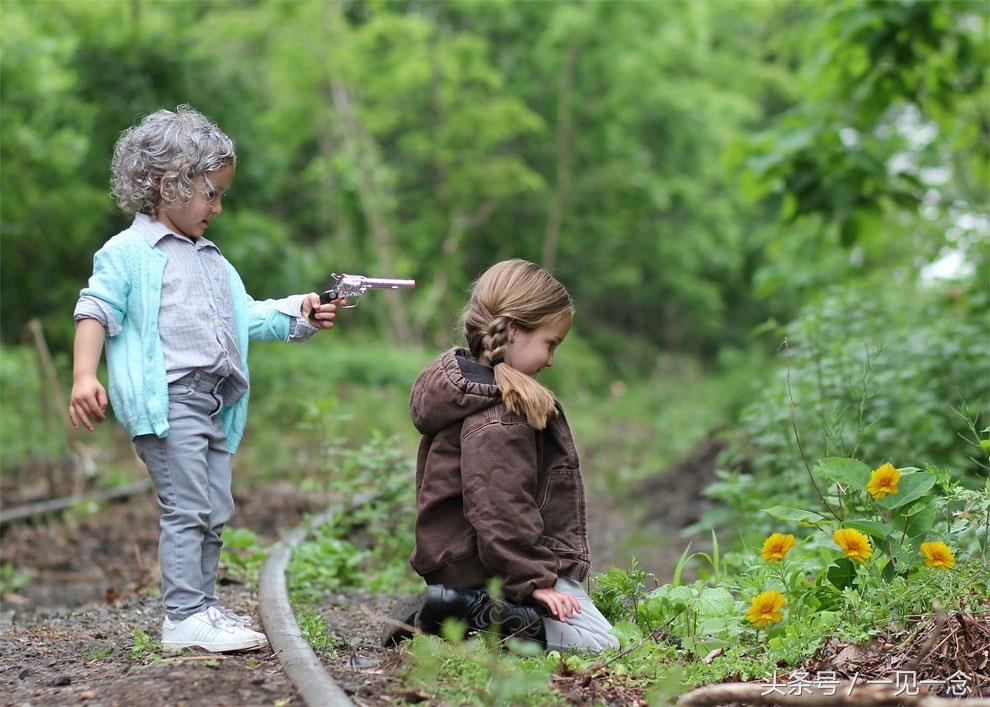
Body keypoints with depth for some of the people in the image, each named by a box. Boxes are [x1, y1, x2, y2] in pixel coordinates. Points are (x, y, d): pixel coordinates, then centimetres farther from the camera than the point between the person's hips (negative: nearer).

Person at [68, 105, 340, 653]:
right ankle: (184, 617, -9)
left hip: (215, 401, 9)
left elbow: (246, 317, 27)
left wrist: (299, 315, 13)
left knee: (215, 511, 10)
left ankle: (203, 608, 18)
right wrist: (83, 377, -19)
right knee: (187, 506, -12)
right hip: (165, 397, -8)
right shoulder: (127, 252, -2)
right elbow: (96, 312, -7)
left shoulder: (212, 260, 24)